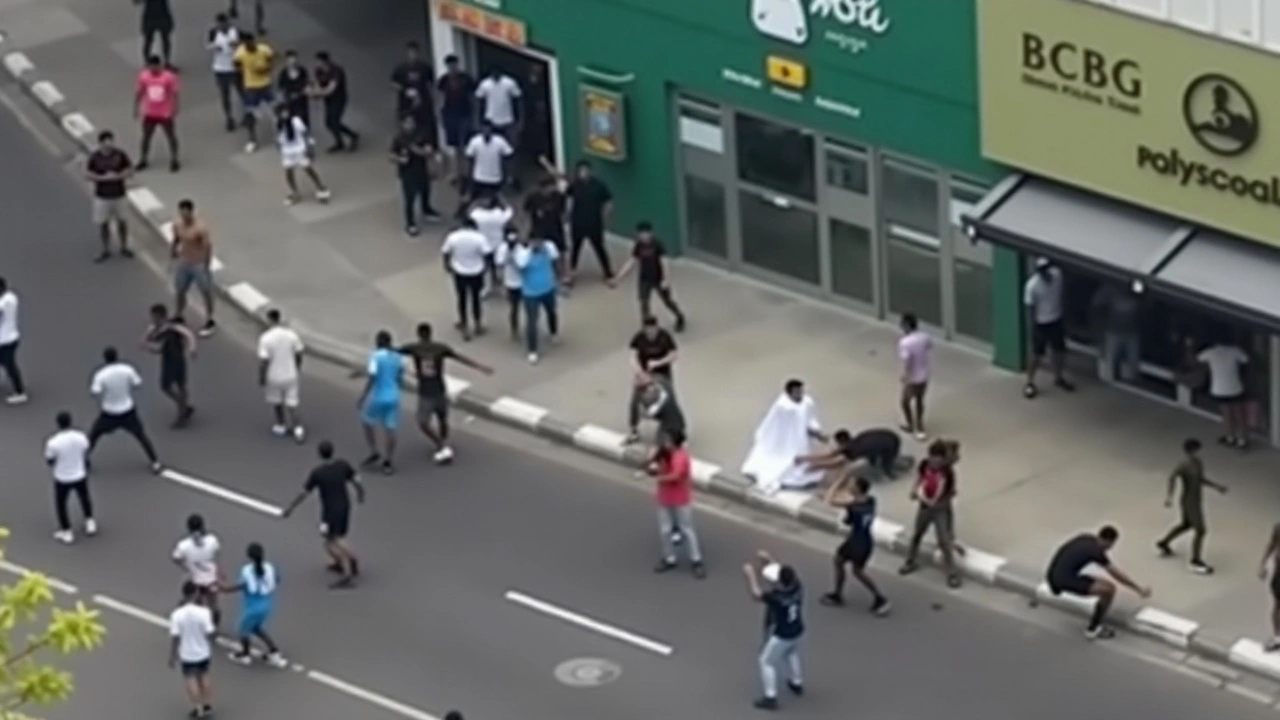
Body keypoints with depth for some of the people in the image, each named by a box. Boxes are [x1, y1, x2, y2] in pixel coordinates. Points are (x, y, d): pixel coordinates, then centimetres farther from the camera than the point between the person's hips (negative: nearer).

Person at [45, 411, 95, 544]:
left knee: (60, 503, 21)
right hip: (80, 475, 3)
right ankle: (90, 524, 42)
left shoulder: (53, 442, -28)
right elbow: (85, 455, -1)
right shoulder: (81, 437, -18)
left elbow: (50, 461, -13)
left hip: (62, 479, -3)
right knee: (84, 498, 30)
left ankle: (67, 533, 29)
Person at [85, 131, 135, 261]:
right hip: (102, 196, -1)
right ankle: (106, 250, 22)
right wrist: (103, 178, -23)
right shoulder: (94, 157, -10)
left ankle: (124, 247, 31)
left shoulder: (120, 154, -9)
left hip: (119, 195, 1)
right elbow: (87, 174, -11)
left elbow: (130, 171, -6)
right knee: (103, 223, 7)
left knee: (121, 221, 14)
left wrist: (118, 176, -23)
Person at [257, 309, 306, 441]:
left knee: (276, 402, 20)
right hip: (291, 375, 2)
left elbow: (263, 361, -19)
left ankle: (281, 426, 33)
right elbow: (298, 354, 1)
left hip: (274, 377, -2)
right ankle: (298, 429, 1)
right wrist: (298, 369, 19)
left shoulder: (265, 338, -21)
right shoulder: (291, 334, -10)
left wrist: (261, 379, -6)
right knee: (291, 403, 10)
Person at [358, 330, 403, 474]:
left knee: (367, 422, 19)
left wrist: (362, 397, -14)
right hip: (393, 396, 4)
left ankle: (374, 453, 15)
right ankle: (387, 462, 5)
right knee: (389, 429, 6)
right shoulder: (398, 358, 6)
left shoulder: (376, 356, -11)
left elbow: (372, 378, -19)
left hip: (378, 396, -4)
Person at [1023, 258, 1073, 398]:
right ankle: (1029, 383, 22)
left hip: (1056, 320, 5)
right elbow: (1030, 307, -17)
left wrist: (1063, 317, 12)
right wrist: (1035, 325, -16)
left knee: (1059, 351, 18)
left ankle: (1058, 378, 39)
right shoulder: (1032, 285, -26)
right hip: (1041, 323, -5)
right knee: (1037, 355, 5)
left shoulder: (1057, 275, -11)